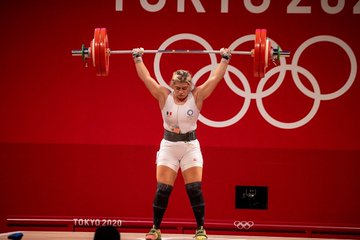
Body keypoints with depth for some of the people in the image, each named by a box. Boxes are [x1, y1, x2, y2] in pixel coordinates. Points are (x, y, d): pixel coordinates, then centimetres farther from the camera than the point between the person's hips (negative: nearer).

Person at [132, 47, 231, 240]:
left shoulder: (197, 96, -6)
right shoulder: (164, 96, -5)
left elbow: (216, 78, -7)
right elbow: (146, 77, -4)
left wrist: (225, 59, -9)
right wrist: (138, 58, -5)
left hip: (191, 147, -1)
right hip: (168, 146, 1)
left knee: (194, 189, -5)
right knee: (162, 189, -2)